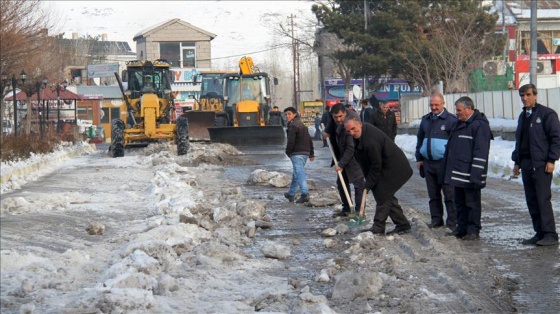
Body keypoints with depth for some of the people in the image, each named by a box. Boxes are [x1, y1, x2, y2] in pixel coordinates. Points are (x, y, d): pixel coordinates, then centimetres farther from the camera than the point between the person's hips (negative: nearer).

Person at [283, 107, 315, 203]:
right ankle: (291, 194, 29)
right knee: (296, 173, 19)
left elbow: (291, 141, -18)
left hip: (297, 153, -9)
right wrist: (311, 154, 25)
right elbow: (309, 140, 22)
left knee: (299, 173, -14)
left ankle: (305, 194, -26)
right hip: (306, 152, 9)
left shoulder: (293, 126, -11)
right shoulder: (302, 125, 19)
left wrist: (288, 151, -3)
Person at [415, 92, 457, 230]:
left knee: (449, 194, -4)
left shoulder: (451, 120, -4)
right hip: (428, 162, 6)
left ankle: (452, 221, -1)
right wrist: (419, 158, 18)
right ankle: (436, 219, 19)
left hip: (444, 163, -6)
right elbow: (420, 139, 24)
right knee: (433, 194, 11)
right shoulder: (425, 120, 15)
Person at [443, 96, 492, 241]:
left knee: (472, 202, -1)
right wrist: (448, 170, 22)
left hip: (469, 174, -9)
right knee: (460, 202, 14)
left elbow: (480, 152, -18)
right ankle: (461, 228, 23)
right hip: (457, 172, 9)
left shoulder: (479, 125, -13)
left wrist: (475, 174, -22)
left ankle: (473, 230, 4)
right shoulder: (459, 123, 17)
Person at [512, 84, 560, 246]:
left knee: (543, 199, -10)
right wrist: (517, 161, 19)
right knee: (531, 201, 7)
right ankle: (540, 233, 13)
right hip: (526, 164, 8)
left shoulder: (546, 114, -6)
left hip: (541, 164, -8)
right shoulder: (523, 116, 18)